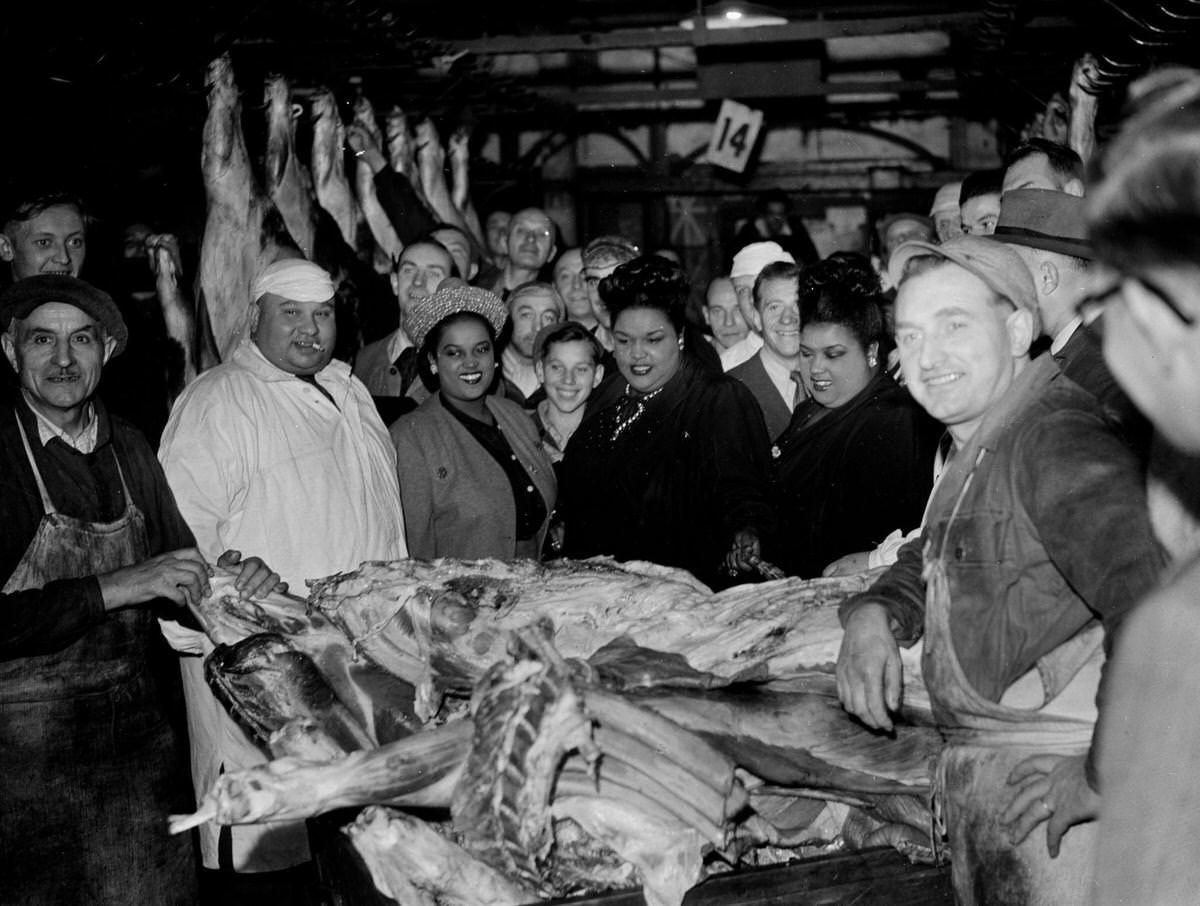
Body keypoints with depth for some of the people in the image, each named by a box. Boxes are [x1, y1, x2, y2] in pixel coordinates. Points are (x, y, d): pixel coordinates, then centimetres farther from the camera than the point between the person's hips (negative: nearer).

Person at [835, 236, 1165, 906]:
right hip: (982, 781, 10)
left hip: (1049, 789, -9)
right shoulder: (981, 449, 15)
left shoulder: (1058, 437, -18)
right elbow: (933, 561, 29)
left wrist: (1107, 775, -25)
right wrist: (873, 612, 7)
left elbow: (1160, 610, -31)